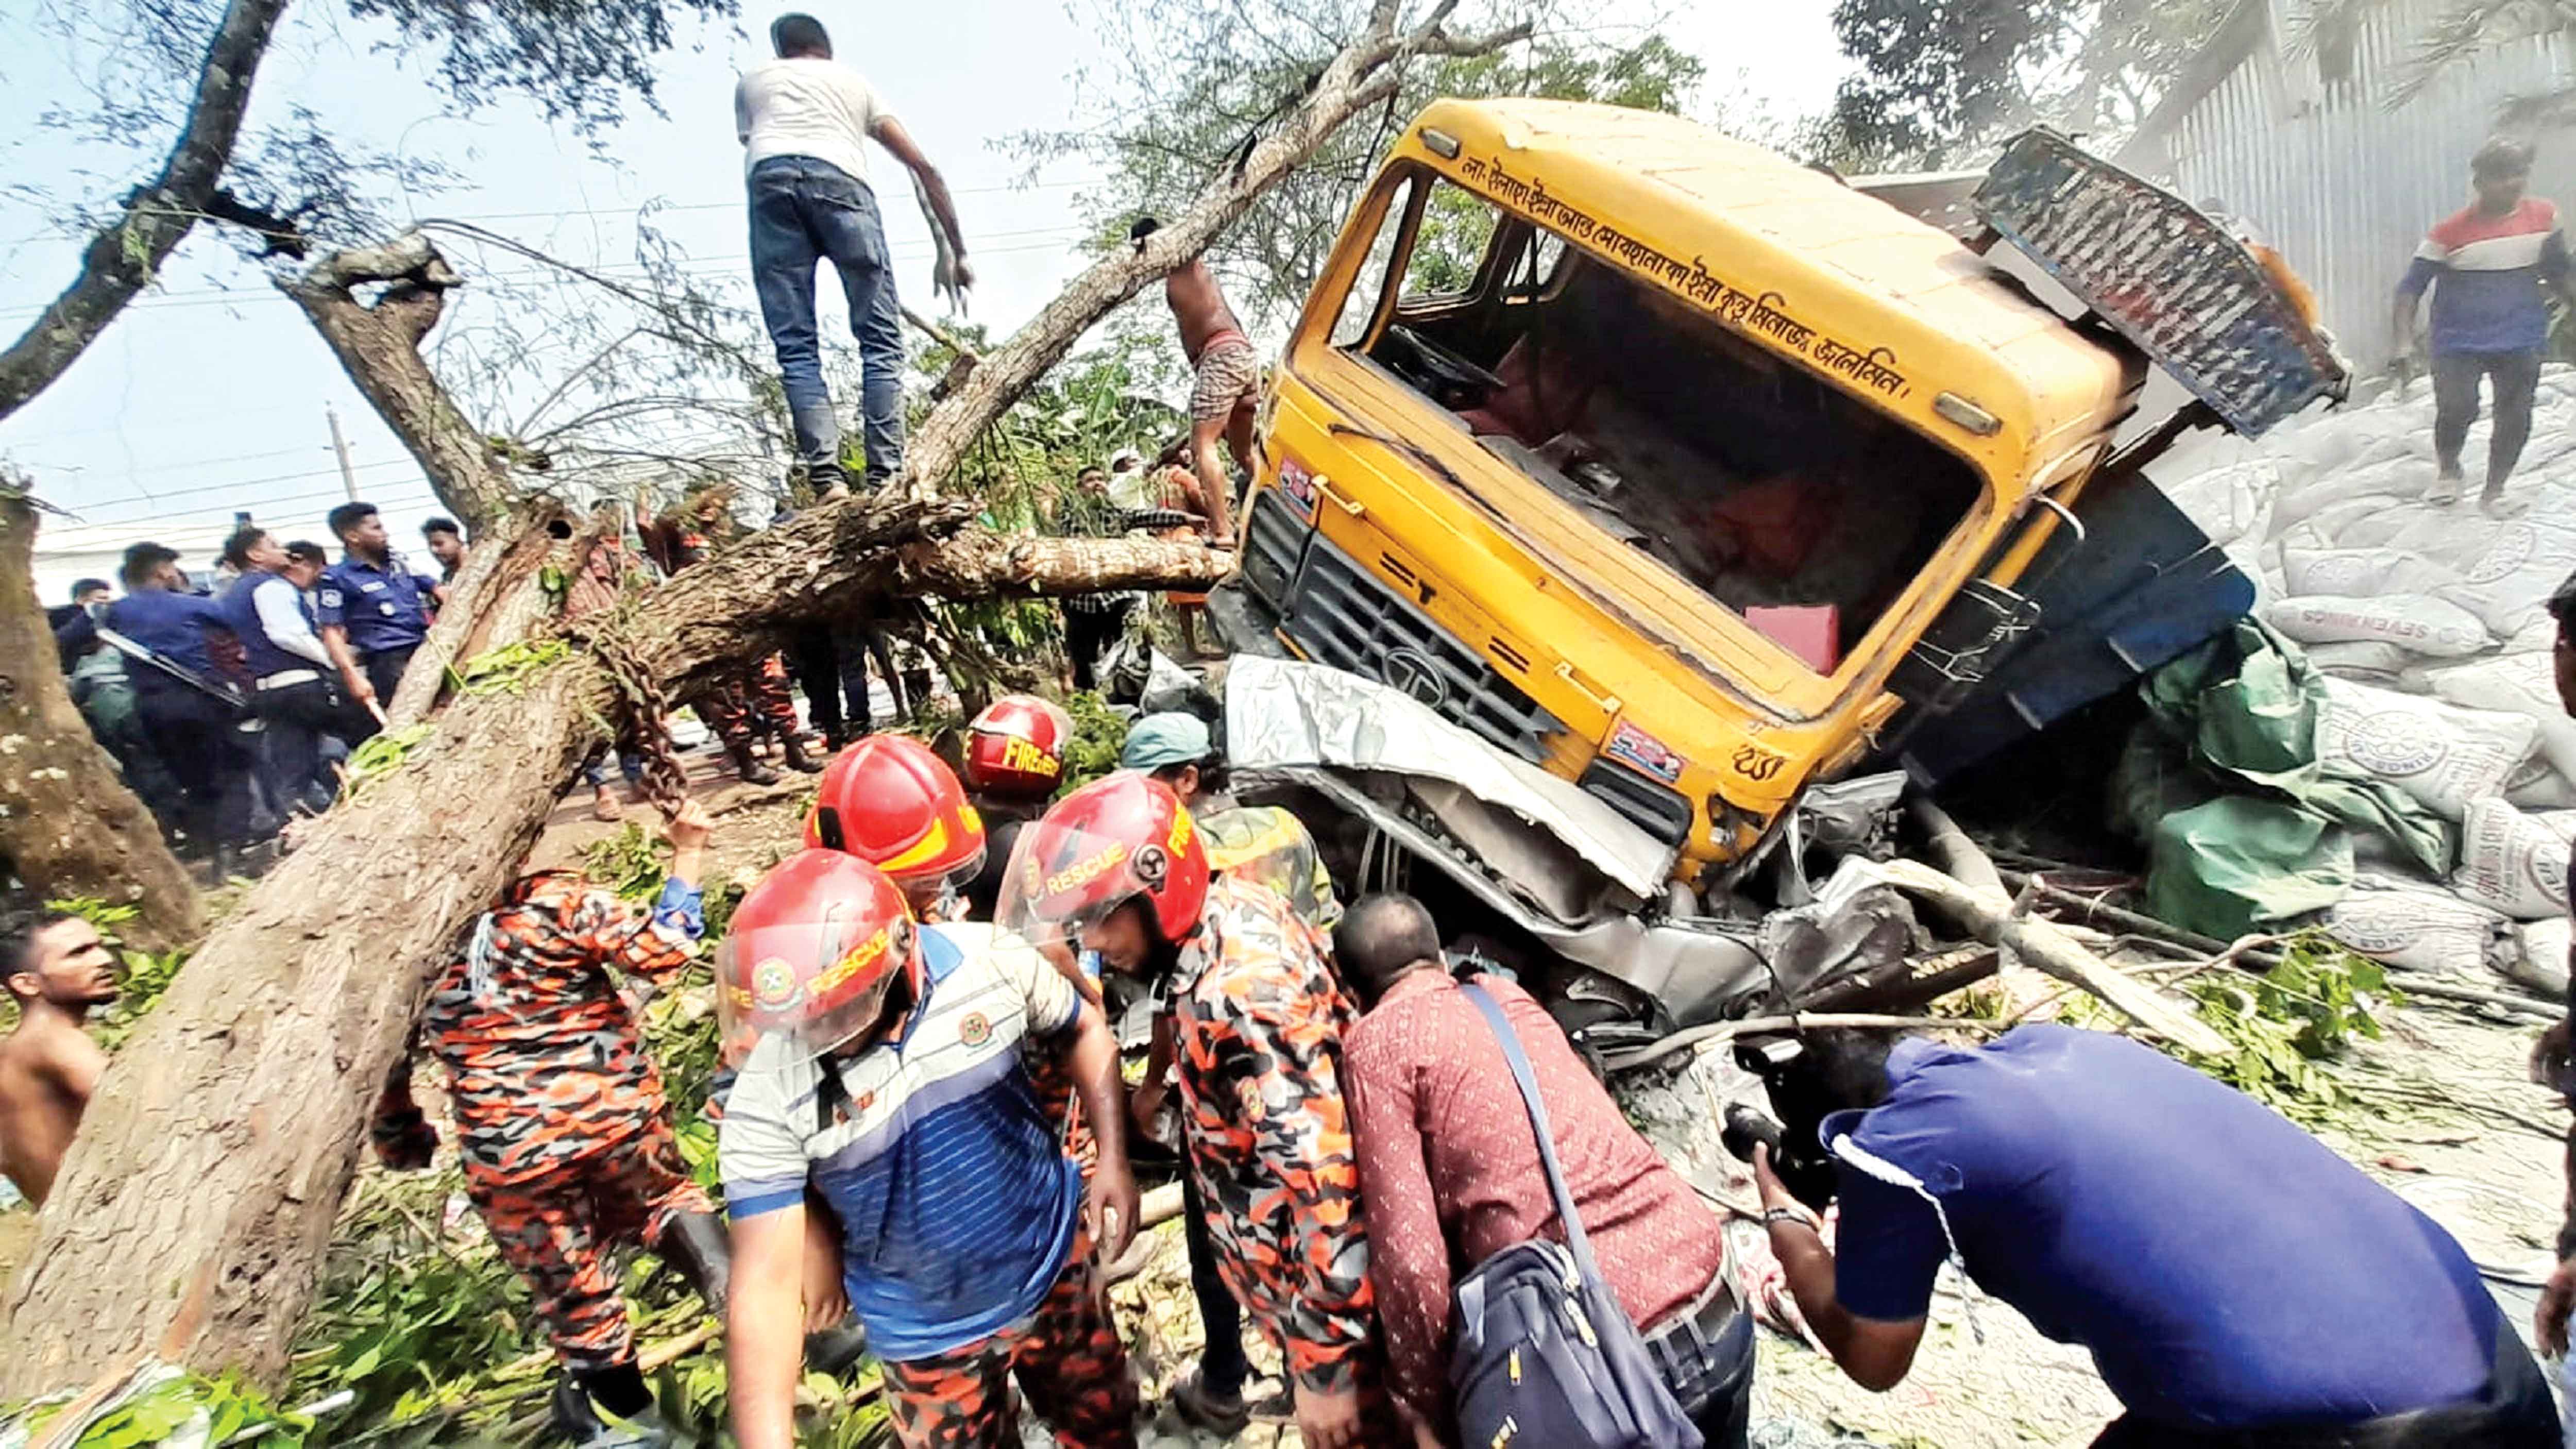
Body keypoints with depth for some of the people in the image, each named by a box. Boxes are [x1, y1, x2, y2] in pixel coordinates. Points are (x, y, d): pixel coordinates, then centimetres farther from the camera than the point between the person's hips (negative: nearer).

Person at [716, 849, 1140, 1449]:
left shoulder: (993, 961, -23)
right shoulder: (769, 1097, -26)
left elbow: (1082, 1031, -4)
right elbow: (765, 1285, -24)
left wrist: (1113, 1158, -10)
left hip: (1056, 1264, 2)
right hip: (927, 1334, -1)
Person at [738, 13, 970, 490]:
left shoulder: (752, 80, 35)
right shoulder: (854, 81, 33)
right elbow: (924, 168, 26)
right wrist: (957, 252, 29)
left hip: (768, 179, 1)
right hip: (837, 177, -1)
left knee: (795, 347, -1)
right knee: (880, 339, -1)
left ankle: (825, 476, -14)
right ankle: (885, 476, -13)